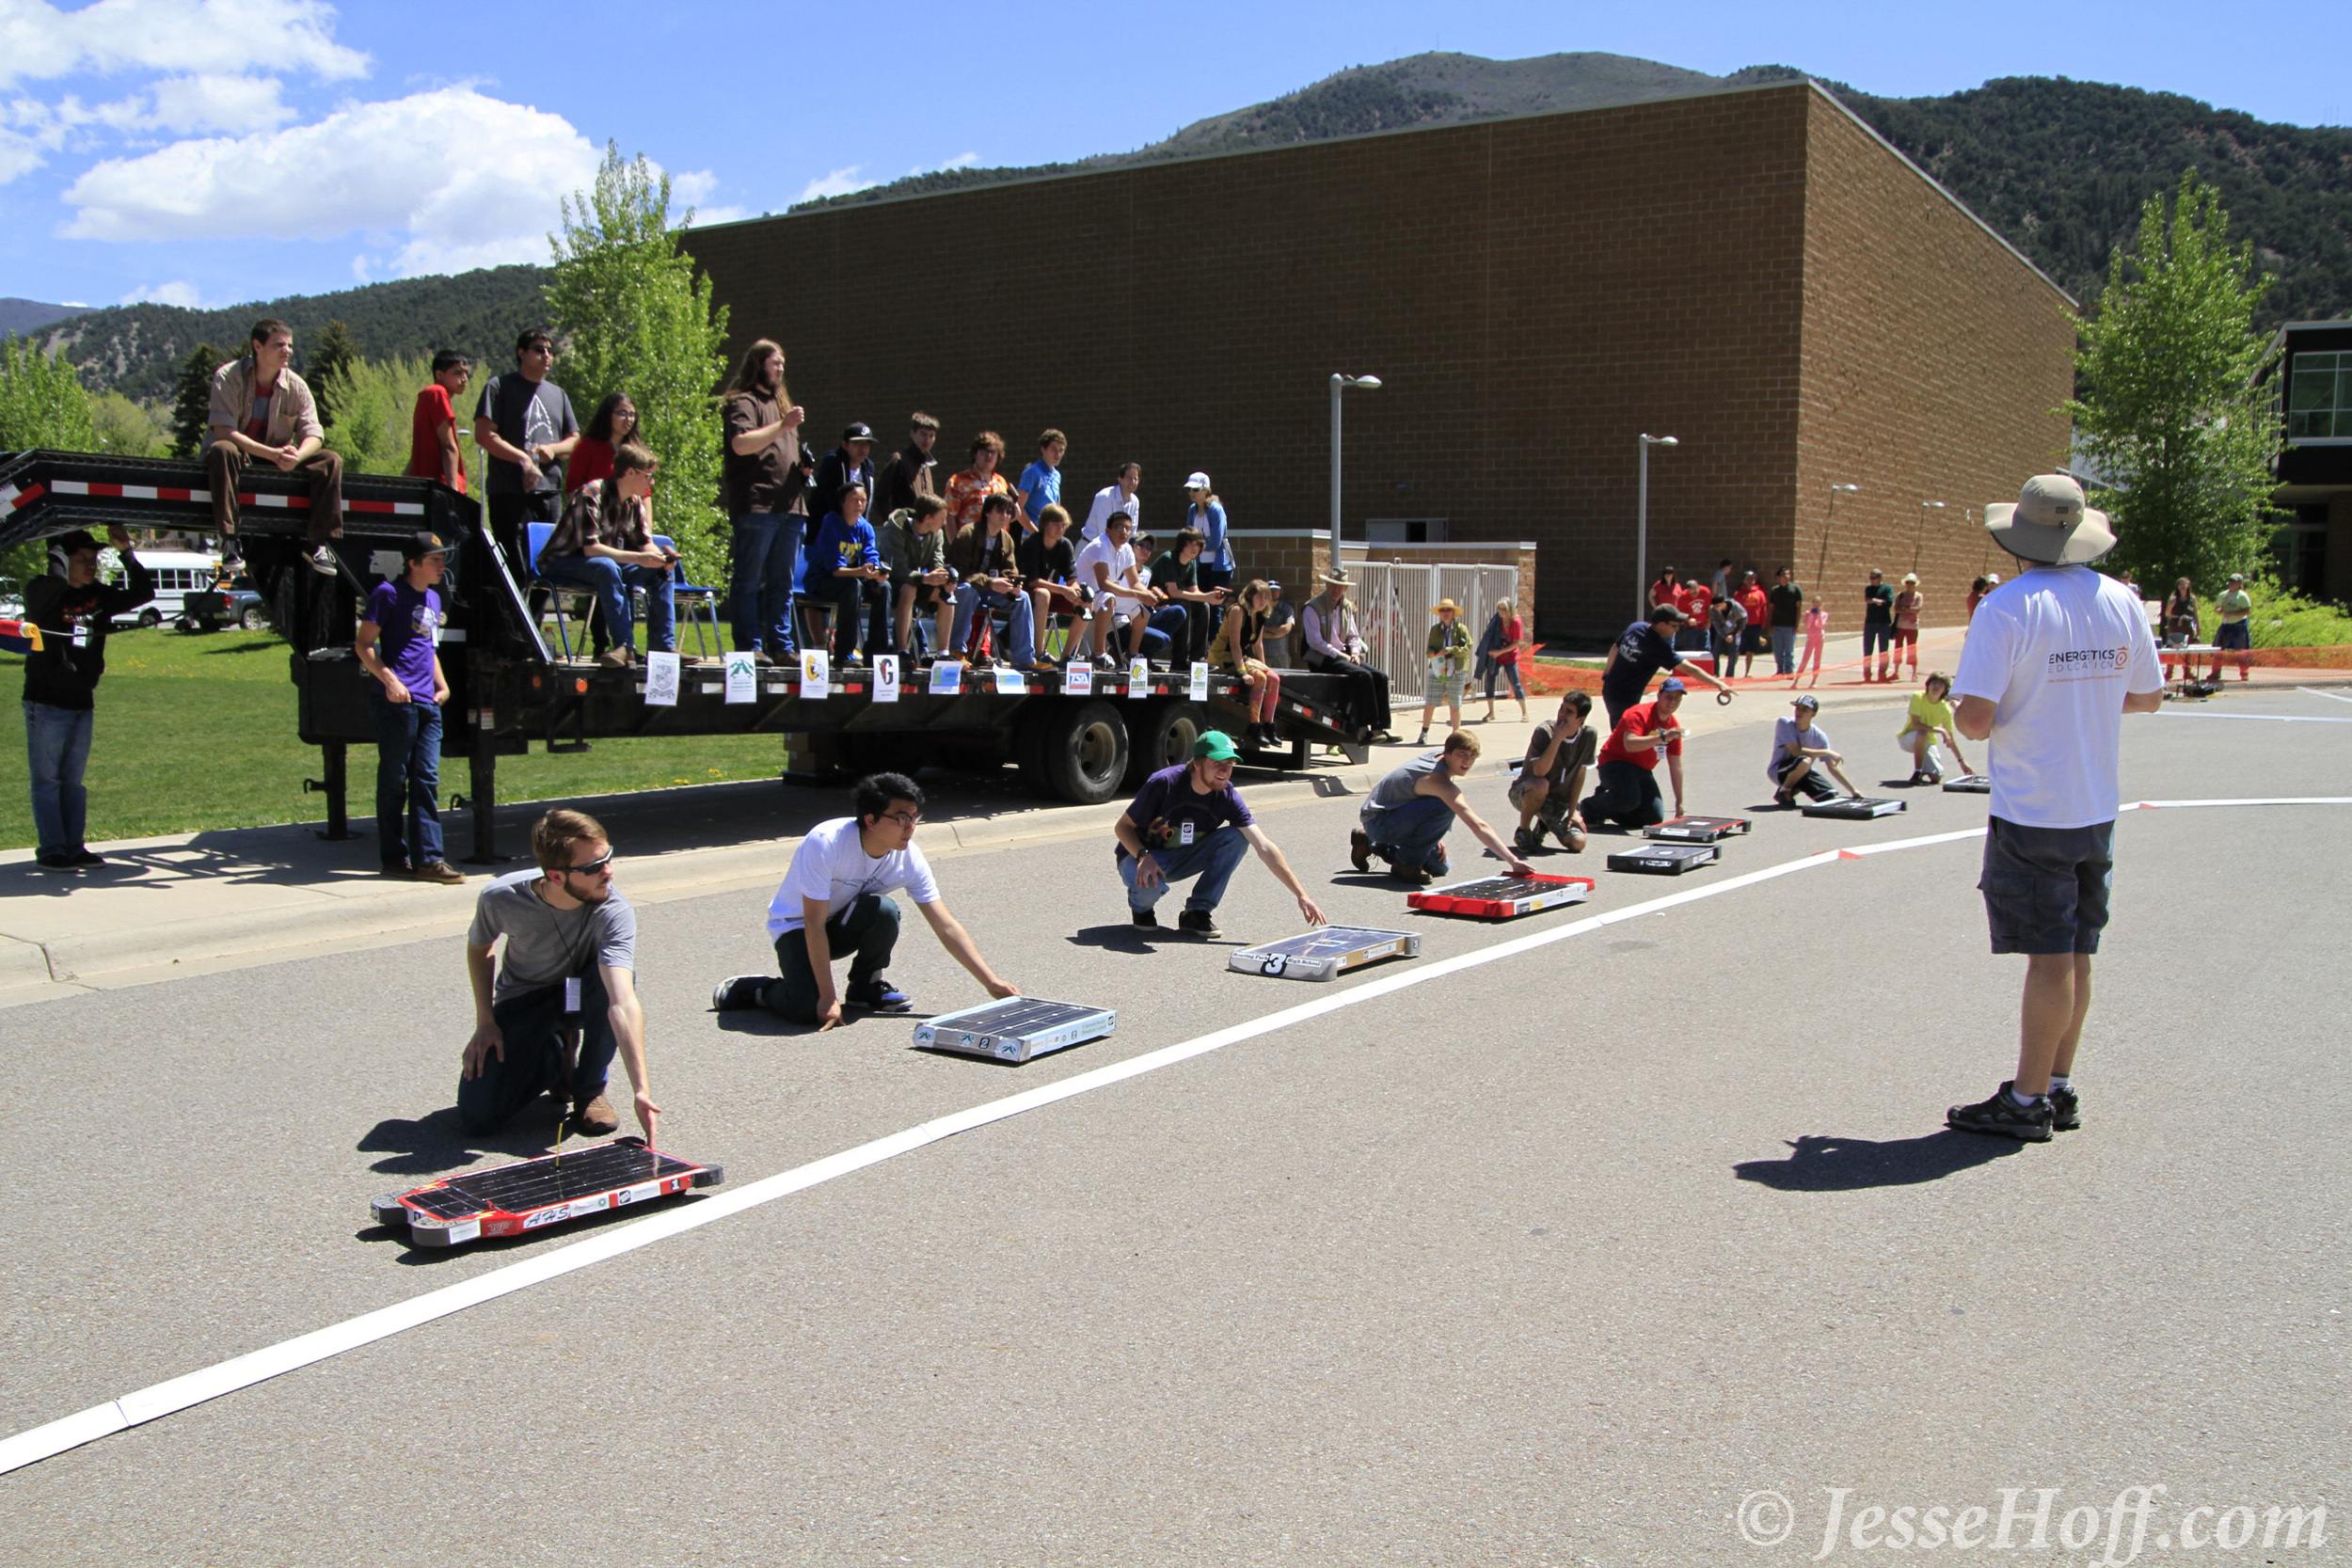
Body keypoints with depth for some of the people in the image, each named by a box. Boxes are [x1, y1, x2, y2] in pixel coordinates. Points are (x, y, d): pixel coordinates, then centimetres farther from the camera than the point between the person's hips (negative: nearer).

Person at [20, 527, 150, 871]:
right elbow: (56, 578, -31)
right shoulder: (42, 593, -9)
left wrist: (126, 552, -2)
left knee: (73, 781, 10)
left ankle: (73, 848, 14)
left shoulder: (99, 596, 9)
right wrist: (58, 545, -13)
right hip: (46, 704, -6)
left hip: (83, 704, 6)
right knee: (47, 781, -2)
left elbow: (142, 593, 9)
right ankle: (51, 851, 0)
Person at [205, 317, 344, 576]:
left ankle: (322, 543, -22)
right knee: (221, 450, -38)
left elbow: (313, 433, -6)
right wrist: (272, 454, -35)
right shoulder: (228, 377, -13)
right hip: (239, 457, -4)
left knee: (330, 461, -17)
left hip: (279, 460, 4)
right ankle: (229, 539, -39)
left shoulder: (296, 386, -1)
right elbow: (223, 431, -23)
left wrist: (297, 456, -31)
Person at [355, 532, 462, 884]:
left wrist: (442, 685, 18)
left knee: (427, 780, 1)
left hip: (428, 703, 7)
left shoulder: (433, 600, 21)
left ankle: (428, 858, -1)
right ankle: (393, 858, 7)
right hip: (396, 701, -7)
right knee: (393, 780, 0)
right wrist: (388, 679, -17)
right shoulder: (389, 593, -2)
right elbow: (363, 645, -5)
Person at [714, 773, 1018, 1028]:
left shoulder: (909, 858, -17)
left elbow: (947, 927, -13)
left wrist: (992, 983, -19)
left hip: (845, 924, 4)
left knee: (883, 910, -31)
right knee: (807, 1010, -29)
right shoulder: (826, 843, -32)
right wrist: (828, 997, -30)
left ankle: (865, 988, -4)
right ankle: (752, 989, 5)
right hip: (796, 925, -4)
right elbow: (814, 925, -29)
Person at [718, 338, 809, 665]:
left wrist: (803, 467, 13)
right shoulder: (743, 402, -1)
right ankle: (749, 647, -5)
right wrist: (784, 425, -16)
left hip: (790, 504, 8)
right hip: (756, 505, -8)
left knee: (782, 583, 7)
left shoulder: (781, 403, 26)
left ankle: (781, 646, 9)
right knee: (749, 581, -5)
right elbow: (741, 444, -18)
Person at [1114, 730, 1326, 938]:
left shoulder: (1227, 797, -16)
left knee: (1237, 837, -20)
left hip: (1184, 858, 4)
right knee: (1149, 883, -40)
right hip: (1140, 855, -4)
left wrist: (1301, 895, -26)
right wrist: (1143, 856, -36)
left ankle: (1197, 912, -11)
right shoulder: (1164, 783, -26)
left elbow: (1264, 847, -20)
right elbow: (1122, 826, -15)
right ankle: (1141, 907, 0)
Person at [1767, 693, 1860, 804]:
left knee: (1833, 799, -8)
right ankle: (1784, 791, -10)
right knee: (1805, 761, -36)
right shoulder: (1784, 724, -19)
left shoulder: (1819, 736, -7)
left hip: (1802, 773, 6)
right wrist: (1827, 752, -25)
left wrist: (1853, 790, -5)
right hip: (1777, 770, -6)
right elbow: (1796, 751, -30)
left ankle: (1794, 789, 14)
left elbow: (1832, 767, -1)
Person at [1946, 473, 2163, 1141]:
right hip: (2098, 809, 6)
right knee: (2074, 956, 14)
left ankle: (2027, 1102, 6)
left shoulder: (2007, 607, -15)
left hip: (2032, 813, -6)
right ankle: (2059, 1089, 24)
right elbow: (2149, 696, 13)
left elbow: (1976, 718, -21)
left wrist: (1968, 714, 2)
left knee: (2050, 958, -2)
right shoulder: (2122, 601, 3)